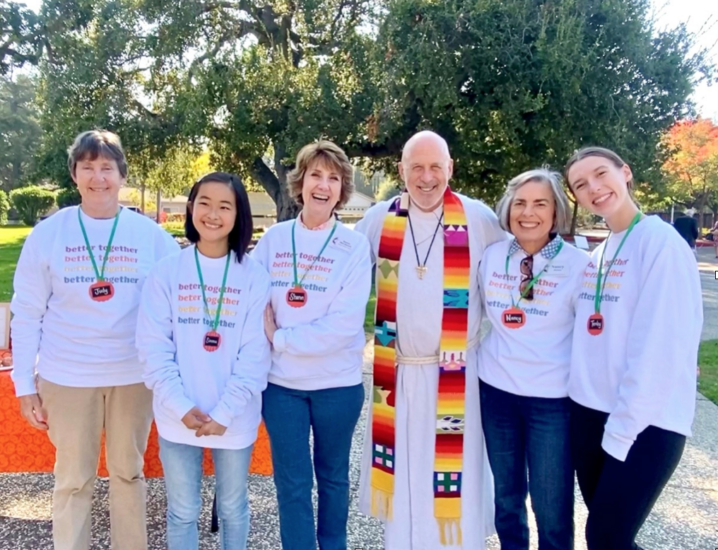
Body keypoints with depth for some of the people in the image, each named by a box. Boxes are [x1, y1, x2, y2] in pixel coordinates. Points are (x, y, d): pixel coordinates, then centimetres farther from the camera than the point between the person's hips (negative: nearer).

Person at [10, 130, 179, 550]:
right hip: (66, 377, -1)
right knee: (73, 479, 11)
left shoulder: (151, 235, -2)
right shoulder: (48, 234, -3)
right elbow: (27, 314, 0)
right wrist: (25, 383, -1)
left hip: (134, 375, 1)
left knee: (129, 472, 16)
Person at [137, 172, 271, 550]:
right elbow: (153, 347, -5)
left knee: (233, 508, 18)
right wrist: (181, 407, -14)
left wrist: (225, 412, -14)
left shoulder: (254, 276, -5)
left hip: (234, 420, 0)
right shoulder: (166, 272, -3)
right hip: (177, 419, 1)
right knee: (182, 511, 16)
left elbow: (255, 353, -8)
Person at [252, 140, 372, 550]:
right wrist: (266, 331, -14)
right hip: (281, 381, 1)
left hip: (337, 381, -1)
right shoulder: (272, 239, 0)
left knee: (332, 475, 17)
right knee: (292, 483, 9)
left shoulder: (354, 245, -8)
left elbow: (344, 324, -16)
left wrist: (280, 338, -14)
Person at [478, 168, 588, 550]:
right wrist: (479, 357, 12)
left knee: (552, 506, 5)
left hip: (553, 399, -3)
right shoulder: (492, 256, -1)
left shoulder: (578, 264, -10)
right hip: (496, 391, 4)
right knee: (506, 496, 19)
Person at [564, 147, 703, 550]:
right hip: (589, 412, 7)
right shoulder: (597, 254, 11)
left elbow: (659, 349, -18)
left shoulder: (661, 241, -12)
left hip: (646, 423, -7)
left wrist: (622, 430, -17)